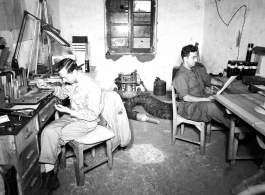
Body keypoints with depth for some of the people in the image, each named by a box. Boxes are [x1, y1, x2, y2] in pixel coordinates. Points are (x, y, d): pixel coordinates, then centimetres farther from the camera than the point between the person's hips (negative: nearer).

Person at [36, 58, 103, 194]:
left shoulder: (92, 87, -26)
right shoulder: (70, 80, -3)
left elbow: (92, 115, -21)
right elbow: (63, 93, 18)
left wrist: (69, 111, -24)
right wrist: (49, 87, -1)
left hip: (87, 121, -7)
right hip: (72, 116, 7)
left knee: (56, 137, -19)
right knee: (48, 131, -16)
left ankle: (49, 175, 7)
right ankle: (49, 175, -14)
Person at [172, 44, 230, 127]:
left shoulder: (198, 68, 7)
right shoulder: (180, 76, -17)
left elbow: (208, 79, 21)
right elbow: (186, 98, -21)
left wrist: (221, 84, 2)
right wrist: (205, 99, -24)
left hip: (203, 98, 8)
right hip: (189, 105, -8)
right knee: (211, 107, -30)